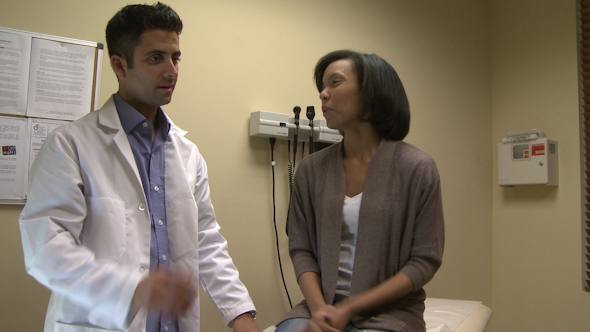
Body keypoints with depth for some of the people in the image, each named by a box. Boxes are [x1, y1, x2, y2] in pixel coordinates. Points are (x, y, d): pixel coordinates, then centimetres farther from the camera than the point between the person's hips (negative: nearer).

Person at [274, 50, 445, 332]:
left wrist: (349, 309, -12)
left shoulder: (417, 167, -6)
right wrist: (318, 307, -13)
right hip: (321, 305, 2)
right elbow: (300, 248, 5)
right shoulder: (311, 169, 4)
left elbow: (425, 261, -6)